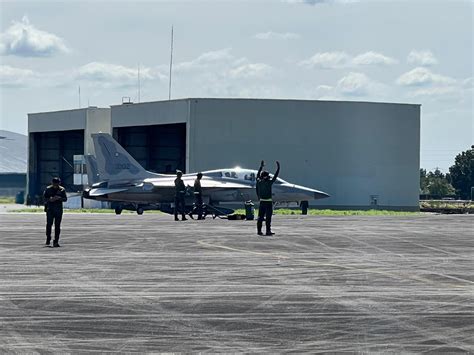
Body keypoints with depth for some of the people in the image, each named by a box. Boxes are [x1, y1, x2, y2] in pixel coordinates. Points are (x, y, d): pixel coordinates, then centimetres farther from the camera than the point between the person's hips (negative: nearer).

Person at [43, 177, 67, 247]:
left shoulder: (62, 190, 5)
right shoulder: (48, 189, 3)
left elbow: (65, 199, 3)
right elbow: (44, 197, 3)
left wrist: (59, 198, -17)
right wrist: (49, 199, -18)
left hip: (58, 209, 1)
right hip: (50, 208, -1)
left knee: (57, 225, -1)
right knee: (49, 224, -10)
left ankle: (56, 242, 1)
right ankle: (48, 239, 5)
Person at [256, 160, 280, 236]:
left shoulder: (259, 182, 2)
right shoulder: (268, 182, -12)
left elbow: (258, 175, 21)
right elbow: (275, 176, -6)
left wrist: (261, 166, 32)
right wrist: (278, 167, 4)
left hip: (261, 201, 6)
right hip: (268, 202, -6)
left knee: (260, 217, 8)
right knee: (268, 217, -3)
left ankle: (259, 230, 9)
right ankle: (268, 231, -3)